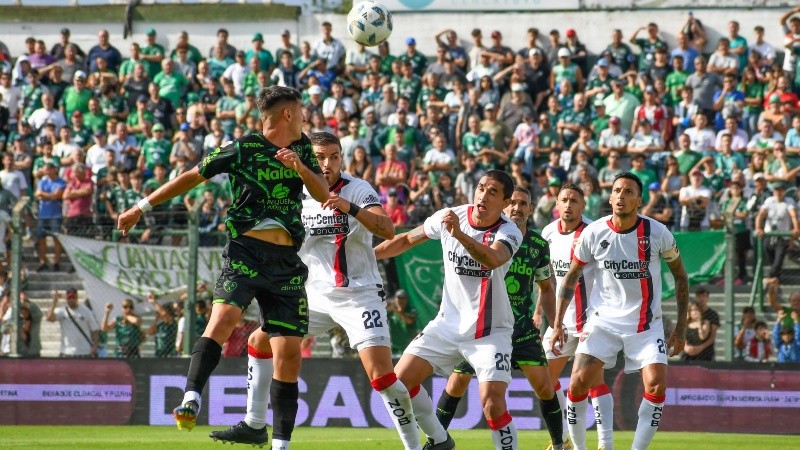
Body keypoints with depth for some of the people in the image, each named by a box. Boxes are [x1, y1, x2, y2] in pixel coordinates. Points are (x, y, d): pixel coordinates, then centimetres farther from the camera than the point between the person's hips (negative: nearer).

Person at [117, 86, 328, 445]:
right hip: (245, 251, -4)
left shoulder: (302, 149, 15)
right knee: (224, 316, -30)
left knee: (289, 353, -1)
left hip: (287, 262, 4)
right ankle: (191, 401, -40)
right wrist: (141, 208, 8)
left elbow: (323, 194, 8)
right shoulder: (242, 149, 0)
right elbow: (192, 177, 7)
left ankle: (281, 443, 7)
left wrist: (299, 166, -12)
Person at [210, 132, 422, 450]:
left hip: (359, 295, -6)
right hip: (316, 295, 6)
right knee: (260, 341, 6)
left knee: (381, 374, -18)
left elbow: (387, 230, -26)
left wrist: (350, 208, -41)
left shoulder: (358, 190, -10)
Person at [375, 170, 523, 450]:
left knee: (492, 403, -22)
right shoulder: (450, 216, -5)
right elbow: (408, 240, 13)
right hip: (449, 323, 5)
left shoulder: (509, 233, -18)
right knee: (400, 381, -2)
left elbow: (493, 259, -42)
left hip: (490, 331, -5)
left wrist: (459, 234, -58)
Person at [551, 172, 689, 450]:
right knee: (578, 384, -12)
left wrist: (681, 327, 1)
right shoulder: (593, 233, -7)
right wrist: (558, 325, 1)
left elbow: (680, 276, 4)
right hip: (603, 320, 1)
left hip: (647, 324, -1)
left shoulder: (657, 233, -10)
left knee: (656, 386, -17)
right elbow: (571, 277, 6)